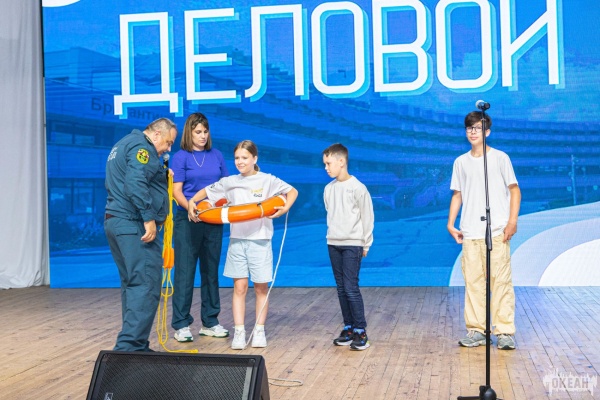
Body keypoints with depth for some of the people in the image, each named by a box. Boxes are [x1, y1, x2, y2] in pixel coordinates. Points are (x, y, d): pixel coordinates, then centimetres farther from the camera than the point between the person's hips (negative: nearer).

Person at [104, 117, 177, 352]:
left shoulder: (122, 145, 23)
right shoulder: (141, 146, -9)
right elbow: (135, 183, -23)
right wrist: (149, 217, -23)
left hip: (115, 221, 11)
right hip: (135, 225, -11)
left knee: (132, 284, 13)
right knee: (147, 286, -11)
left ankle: (135, 345, 16)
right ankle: (129, 346, -16)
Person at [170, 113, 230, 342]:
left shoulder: (216, 156, 10)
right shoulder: (181, 157, -1)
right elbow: (176, 191, -7)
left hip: (213, 221, 4)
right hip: (187, 220, -4)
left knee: (211, 271, 10)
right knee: (185, 272, -2)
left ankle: (209, 322, 19)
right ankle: (181, 324, 4)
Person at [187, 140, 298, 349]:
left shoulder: (267, 180, 0)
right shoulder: (229, 182, 8)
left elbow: (292, 191, 4)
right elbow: (206, 191, 16)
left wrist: (285, 208, -13)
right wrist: (192, 202, -2)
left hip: (260, 240, -2)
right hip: (237, 240, 2)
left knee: (261, 287, 6)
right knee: (239, 287, 0)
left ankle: (259, 331, 15)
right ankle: (239, 332, 4)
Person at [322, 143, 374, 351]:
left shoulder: (357, 188, -10)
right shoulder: (329, 188, 7)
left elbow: (367, 217, -6)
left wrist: (366, 244, -2)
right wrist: (332, 234, 11)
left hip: (352, 244, -6)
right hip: (333, 244, 6)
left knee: (351, 287, -9)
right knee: (341, 289, 9)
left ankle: (360, 332, -1)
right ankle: (348, 328, 17)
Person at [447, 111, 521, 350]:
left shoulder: (500, 158, 3)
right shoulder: (461, 162, 12)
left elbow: (514, 190, 3)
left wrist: (512, 221, -8)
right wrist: (450, 224, 7)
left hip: (497, 231, -3)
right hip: (470, 232, 3)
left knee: (501, 281, -5)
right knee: (473, 281, 3)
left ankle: (505, 332, 1)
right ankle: (476, 330, 11)